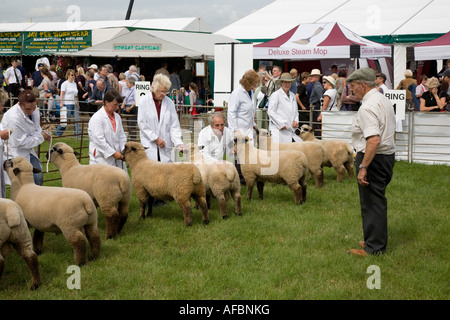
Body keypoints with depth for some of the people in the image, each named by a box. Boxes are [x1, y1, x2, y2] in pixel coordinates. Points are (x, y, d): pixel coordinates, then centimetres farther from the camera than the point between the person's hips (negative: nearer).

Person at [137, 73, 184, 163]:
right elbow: (142, 124, -4)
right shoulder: (144, 101, -1)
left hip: (166, 147, 2)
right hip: (150, 146, -2)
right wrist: (155, 139, -9)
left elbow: (174, 126, 5)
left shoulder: (169, 102, 6)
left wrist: (179, 143, -8)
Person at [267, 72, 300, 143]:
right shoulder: (276, 95, -1)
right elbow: (270, 112, -7)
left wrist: (296, 121, 6)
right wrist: (281, 124, -11)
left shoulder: (292, 96, 20)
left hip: (292, 130, 6)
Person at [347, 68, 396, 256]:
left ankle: (374, 248, 4)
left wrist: (363, 167, -27)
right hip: (388, 155, 10)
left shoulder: (368, 108, -20)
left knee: (372, 203, -3)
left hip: (373, 158, -10)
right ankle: (378, 241, 28)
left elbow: (374, 140, -29)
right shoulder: (384, 101, 13)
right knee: (378, 201, 18)